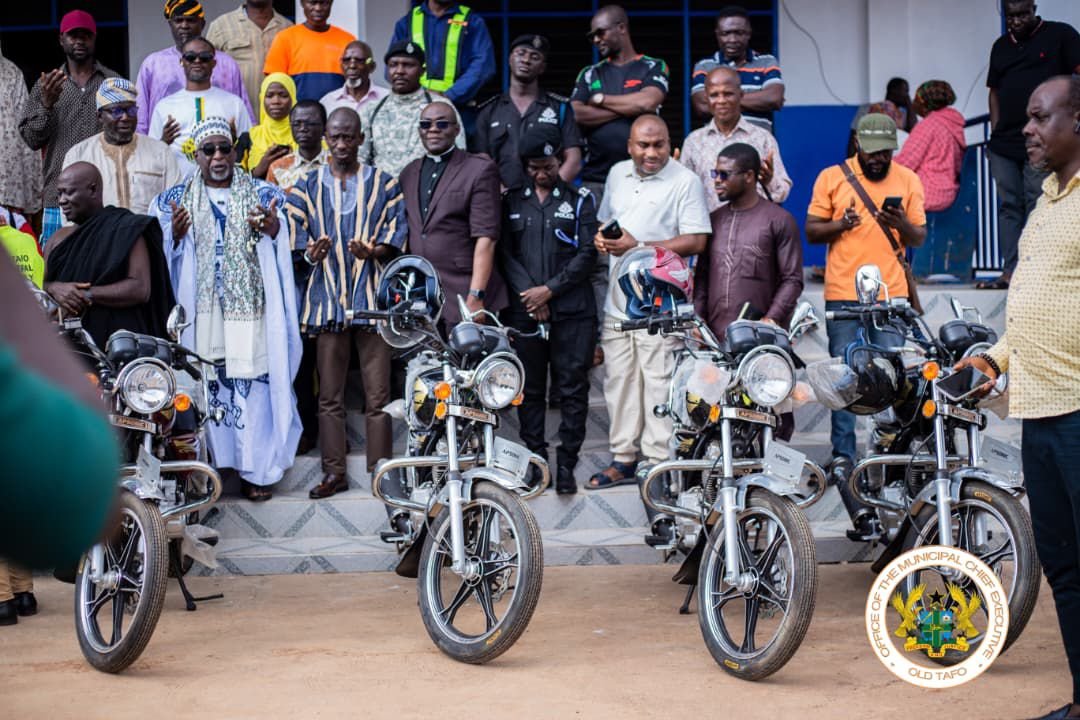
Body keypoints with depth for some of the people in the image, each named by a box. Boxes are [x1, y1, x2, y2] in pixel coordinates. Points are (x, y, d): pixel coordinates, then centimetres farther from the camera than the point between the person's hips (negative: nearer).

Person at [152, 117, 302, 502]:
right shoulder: (176, 200, 11)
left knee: (253, 385, -3)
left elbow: (283, 254, 0)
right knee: (205, 387, -1)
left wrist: (274, 231, -22)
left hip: (249, 308, -1)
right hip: (200, 309, 1)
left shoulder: (261, 194, 8)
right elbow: (163, 259, 6)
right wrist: (175, 236, -15)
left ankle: (255, 470, 6)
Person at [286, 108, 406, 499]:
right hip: (327, 299, 1)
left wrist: (371, 252, -17)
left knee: (378, 394, -1)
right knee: (330, 394, 4)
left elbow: (395, 238, 3)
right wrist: (311, 253, -16)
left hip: (372, 298, -1)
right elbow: (293, 240, 6)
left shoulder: (384, 185, 10)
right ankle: (334, 471, 11)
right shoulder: (307, 187, 13)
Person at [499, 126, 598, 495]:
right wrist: (528, 292, -7)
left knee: (572, 389, -2)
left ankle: (566, 462, 4)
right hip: (523, 310, 2)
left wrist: (550, 289, -8)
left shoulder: (580, 199, 7)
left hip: (572, 309, -2)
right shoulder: (512, 201, 13)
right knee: (530, 390, 4)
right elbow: (505, 253, 7)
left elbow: (587, 253, 0)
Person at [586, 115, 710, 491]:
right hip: (617, 300, 6)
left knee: (659, 382, -7)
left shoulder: (685, 181, -6)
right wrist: (601, 238, 4)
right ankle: (624, 457, 19)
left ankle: (660, 459, -1)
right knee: (619, 379, 10)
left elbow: (696, 241, -13)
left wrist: (638, 247, -18)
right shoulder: (618, 174, 15)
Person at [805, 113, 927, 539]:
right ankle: (842, 456, 7)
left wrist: (903, 225, -12)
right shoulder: (832, 178, 4)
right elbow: (811, 231, 5)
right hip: (843, 295, -1)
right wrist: (840, 225, -15)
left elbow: (919, 238, 11)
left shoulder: (908, 181, 9)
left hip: (891, 296, 1)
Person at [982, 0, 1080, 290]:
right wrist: (995, 133, 11)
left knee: (1037, 209, -6)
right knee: (1008, 208, 4)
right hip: (1004, 144, 5)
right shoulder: (1001, 46, 17)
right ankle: (1010, 271, 6)